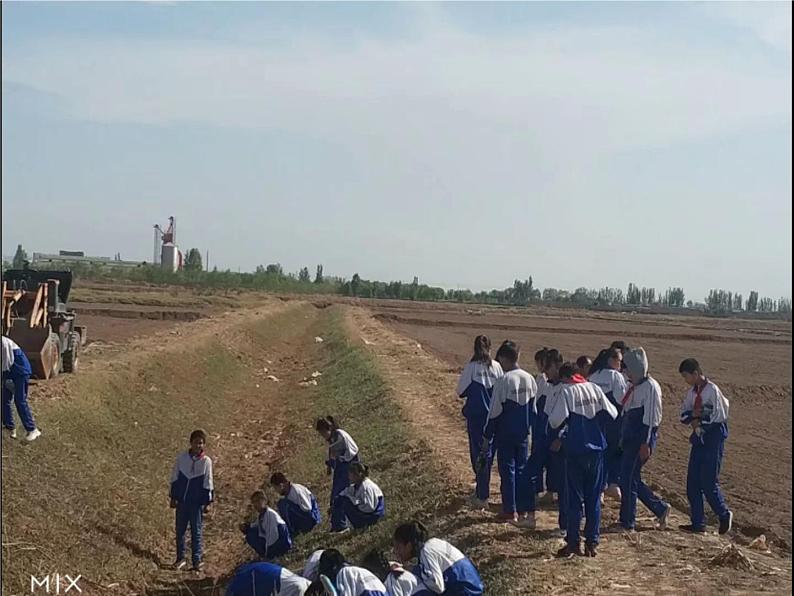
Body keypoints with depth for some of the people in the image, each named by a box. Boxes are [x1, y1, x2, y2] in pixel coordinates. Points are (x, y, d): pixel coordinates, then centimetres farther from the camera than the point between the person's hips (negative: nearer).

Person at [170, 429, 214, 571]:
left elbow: (208, 483, -1)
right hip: (181, 501, 2)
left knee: (196, 532, 5)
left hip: (197, 503, -2)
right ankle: (180, 558, 23)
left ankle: (197, 561, 13)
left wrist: (208, 502, -2)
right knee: (180, 530, 10)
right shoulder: (181, 458, -4)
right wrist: (173, 498, 5)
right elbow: (175, 479, 4)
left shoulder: (206, 461, -7)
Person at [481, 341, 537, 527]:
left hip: (505, 434, -5)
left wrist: (487, 436, -5)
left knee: (508, 469, 4)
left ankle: (510, 511, 8)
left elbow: (495, 411, -13)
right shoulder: (529, 379, 1)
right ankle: (526, 509, 13)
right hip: (524, 433, 5)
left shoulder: (503, 381, -16)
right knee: (523, 469, 12)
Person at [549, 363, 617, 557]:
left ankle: (573, 543, 4)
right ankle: (591, 543, 12)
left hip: (576, 450, -4)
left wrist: (561, 425, 6)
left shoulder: (567, 391, -9)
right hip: (597, 449, 4)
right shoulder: (595, 389, 3)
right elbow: (613, 414, 5)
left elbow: (556, 420, -16)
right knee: (594, 498, 9)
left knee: (575, 497, 3)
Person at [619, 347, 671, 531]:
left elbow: (651, 417, -16)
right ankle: (661, 509, 21)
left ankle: (627, 521, 5)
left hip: (641, 441, -9)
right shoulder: (633, 387, 14)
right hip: (630, 439, 9)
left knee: (628, 479, -5)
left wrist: (645, 444, -19)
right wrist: (622, 438, 19)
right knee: (631, 479, 10)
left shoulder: (650, 387, -13)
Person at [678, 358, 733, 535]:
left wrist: (699, 421, -9)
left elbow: (719, 416, -17)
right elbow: (683, 415, 11)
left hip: (713, 439, -8)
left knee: (709, 483, -5)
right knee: (693, 483, 6)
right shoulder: (692, 392, 10)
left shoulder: (712, 390, -13)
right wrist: (693, 415, -10)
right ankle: (698, 523, 13)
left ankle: (724, 515, 17)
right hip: (698, 439, 8)